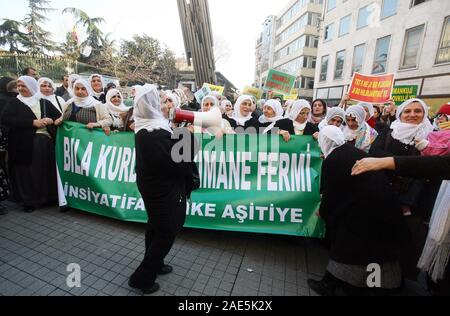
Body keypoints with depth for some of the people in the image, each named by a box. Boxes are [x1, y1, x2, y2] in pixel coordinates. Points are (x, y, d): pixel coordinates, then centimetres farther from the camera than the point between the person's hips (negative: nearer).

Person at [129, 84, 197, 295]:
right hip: (163, 190, -9)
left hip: (151, 186, 10)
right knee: (167, 232, 9)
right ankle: (142, 278, 23)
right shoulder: (156, 133, -28)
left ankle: (154, 265, 45)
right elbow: (177, 162, -24)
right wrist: (189, 138, -13)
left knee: (155, 227, 25)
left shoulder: (143, 128, 1)